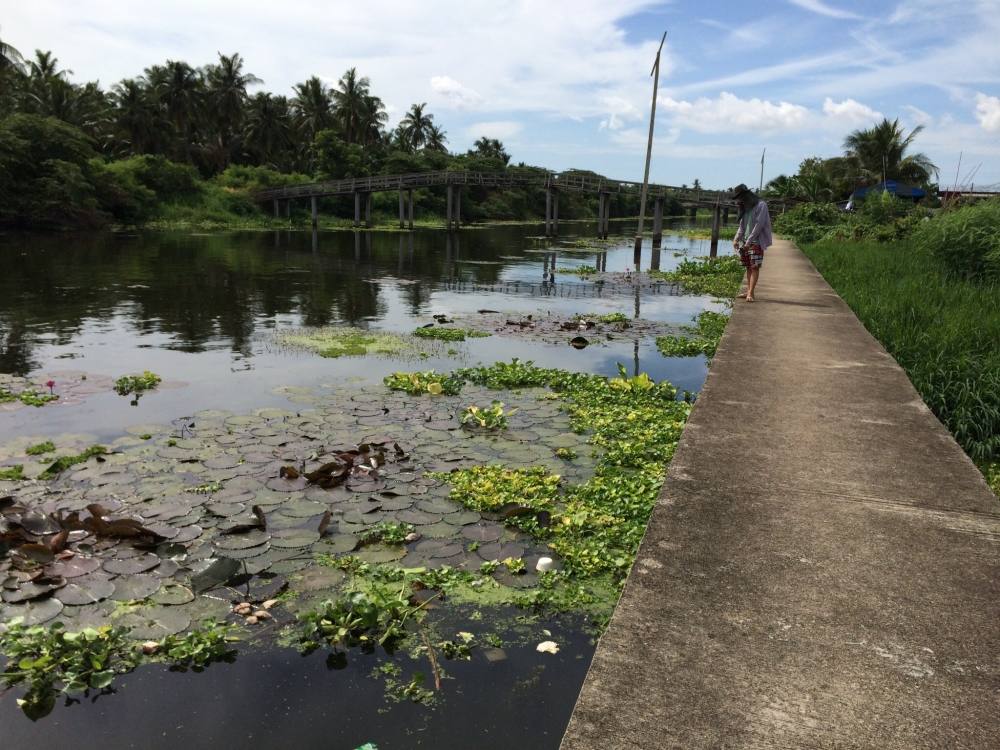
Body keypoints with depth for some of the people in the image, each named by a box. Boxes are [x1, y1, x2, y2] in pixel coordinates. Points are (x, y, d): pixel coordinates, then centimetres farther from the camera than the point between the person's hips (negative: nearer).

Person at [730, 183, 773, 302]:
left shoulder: (761, 206, -8)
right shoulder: (745, 208, 15)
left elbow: (758, 225, -15)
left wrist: (749, 241, -19)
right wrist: (736, 239, 1)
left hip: (756, 242, -7)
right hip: (746, 242, 7)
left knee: (755, 267, -9)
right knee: (748, 267, 5)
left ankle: (751, 293, -14)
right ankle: (748, 291, 7)